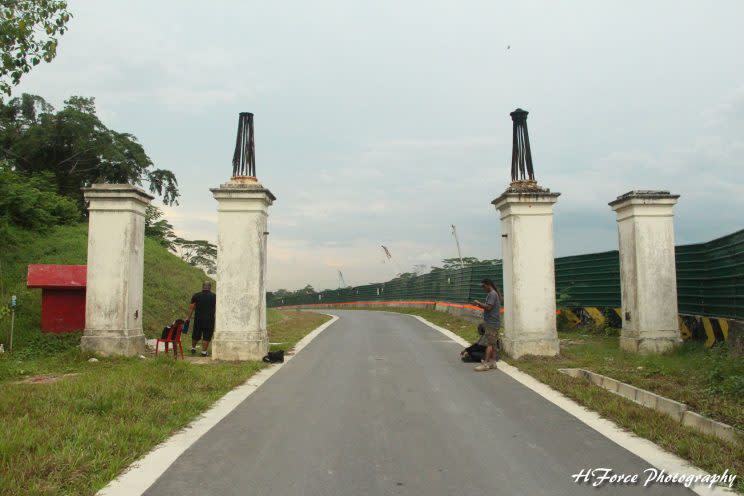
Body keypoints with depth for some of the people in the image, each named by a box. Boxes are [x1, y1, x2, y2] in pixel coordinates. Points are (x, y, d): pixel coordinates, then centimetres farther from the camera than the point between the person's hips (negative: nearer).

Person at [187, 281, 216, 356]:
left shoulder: (196, 295, 1)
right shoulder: (214, 296, -3)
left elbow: (191, 307, 0)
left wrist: (188, 317, 6)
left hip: (198, 319, 2)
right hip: (209, 319, -2)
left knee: (196, 335, 19)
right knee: (206, 337, 5)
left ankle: (193, 348, 34)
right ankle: (203, 352, 6)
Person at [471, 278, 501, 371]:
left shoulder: (492, 294, -14)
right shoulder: (494, 294, 18)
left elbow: (488, 307, -23)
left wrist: (479, 303, -12)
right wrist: (480, 305, 10)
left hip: (491, 323, -10)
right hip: (493, 322, 10)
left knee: (489, 343, -10)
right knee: (493, 343, 11)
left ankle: (486, 364, -10)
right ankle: (492, 362, 16)